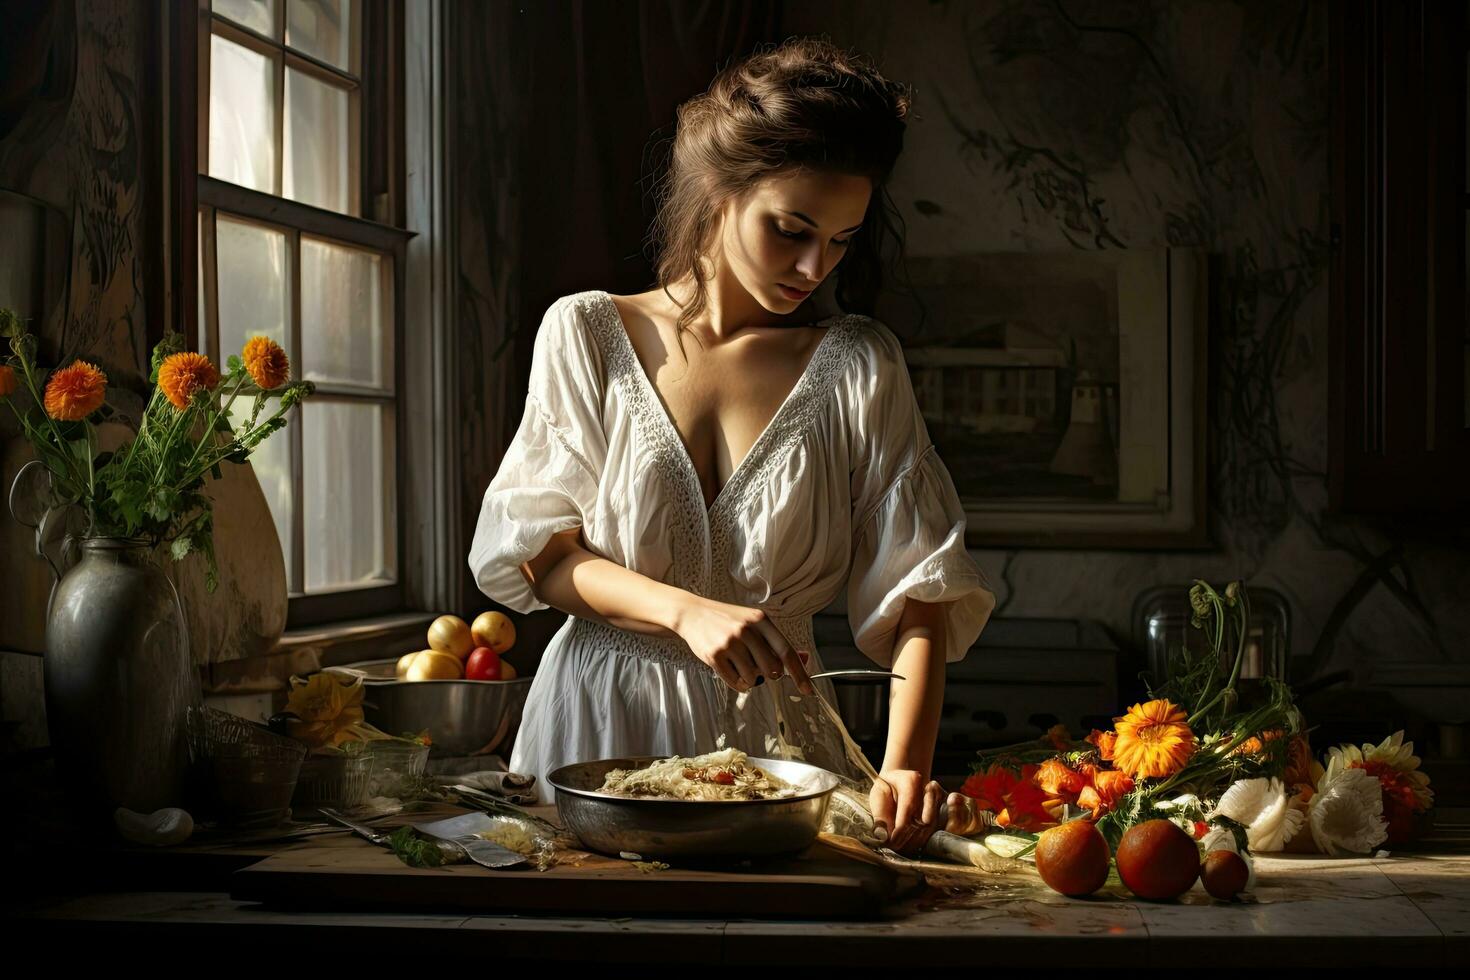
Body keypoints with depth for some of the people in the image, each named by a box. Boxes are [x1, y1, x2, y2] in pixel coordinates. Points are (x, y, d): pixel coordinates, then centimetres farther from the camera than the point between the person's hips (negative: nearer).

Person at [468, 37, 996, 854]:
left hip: (776, 734, 0)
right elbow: (538, 553, -1)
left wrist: (906, 769, -20)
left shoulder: (859, 367, 1)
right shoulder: (587, 334, 2)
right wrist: (688, 612, -18)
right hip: (602, 722, 0)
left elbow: (917, 589, -5)